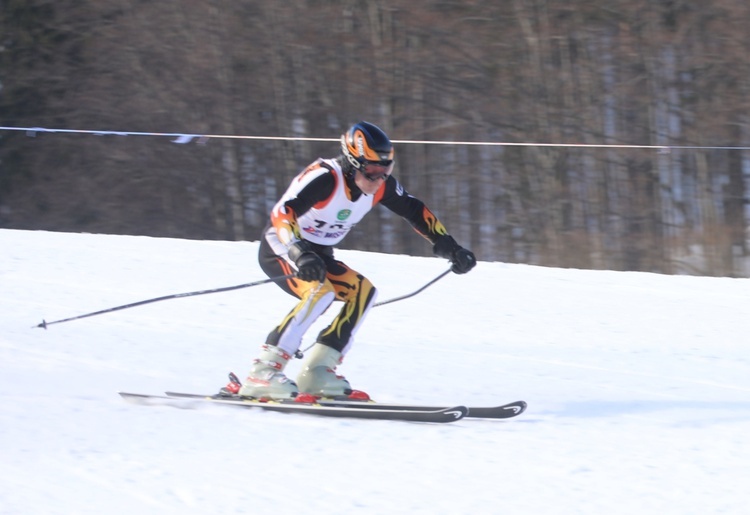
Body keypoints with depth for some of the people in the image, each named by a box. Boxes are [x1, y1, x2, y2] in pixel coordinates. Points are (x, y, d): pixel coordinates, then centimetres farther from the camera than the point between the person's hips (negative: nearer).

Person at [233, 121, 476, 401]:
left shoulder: (381, 185, -8)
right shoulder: (324, 178, -30)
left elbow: (415, 211, 7)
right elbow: (282, 213, -40)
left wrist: (450, 248, 3)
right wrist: (300, 254, -55)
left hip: (317, 255, 8)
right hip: (280, 249, -8)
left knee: (363, 291, -7)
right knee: (321, 292, -30)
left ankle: (316, 373, -6)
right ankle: (262, 372, -31)